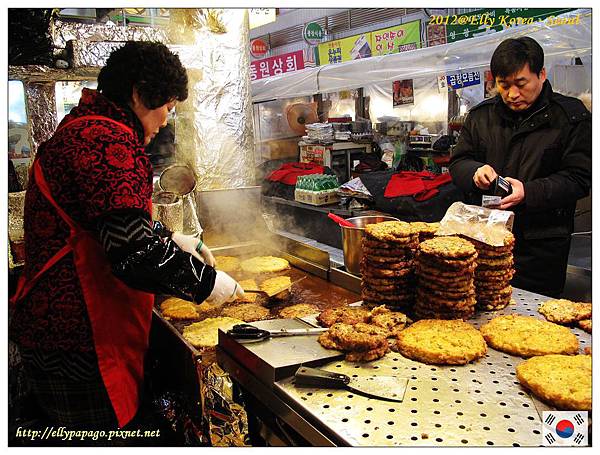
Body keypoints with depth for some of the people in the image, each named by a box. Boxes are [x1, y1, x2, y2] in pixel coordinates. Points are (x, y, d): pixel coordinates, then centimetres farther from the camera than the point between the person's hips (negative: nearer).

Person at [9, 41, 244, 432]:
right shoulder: (107, 139, -21)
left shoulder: (85, 128, 15)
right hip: (78, 338, -10)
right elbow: (136, 253, -28)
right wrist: (205, 281, -14)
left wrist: (173, 239, 20)